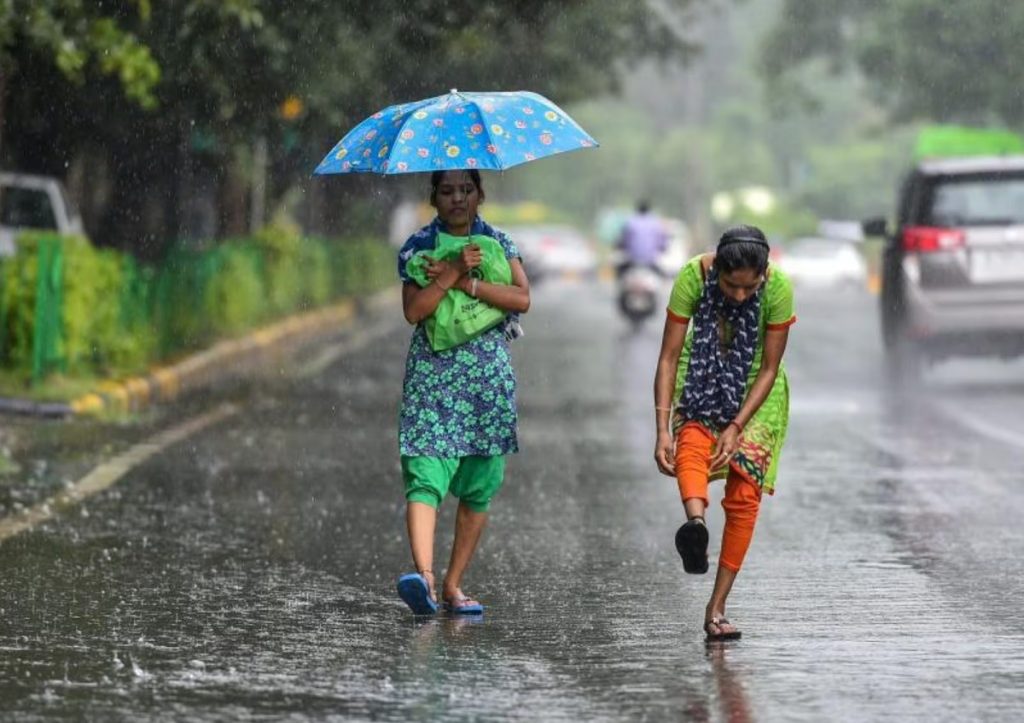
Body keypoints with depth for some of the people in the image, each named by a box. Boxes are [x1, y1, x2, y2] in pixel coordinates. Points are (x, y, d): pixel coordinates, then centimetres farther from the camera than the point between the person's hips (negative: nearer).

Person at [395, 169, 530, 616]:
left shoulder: (498, 243, 10)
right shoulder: (418, 246, 5)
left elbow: (522, 298, -6)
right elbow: (414, 310, -8)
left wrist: (465, 282, -12)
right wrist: (453, 272, -16)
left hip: (489, 376, 3)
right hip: (432, 374, -3)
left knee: (479, 488, 3)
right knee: (425, 478, -18)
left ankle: (453, 585, 11)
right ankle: (424, 576, -33)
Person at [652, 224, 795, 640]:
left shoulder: (778, 287, -25)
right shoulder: (693, 276, -26)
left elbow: (770, 368, -17)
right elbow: (669, 357, -22)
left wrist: (736, 427, -24)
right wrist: (662, 430, -29)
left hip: (754, 388, 0)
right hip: (702, 378, 0)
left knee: (744, 495, -8)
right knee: (692, 444, -33)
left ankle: (717, 608, -3)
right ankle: (695, 521, -62)